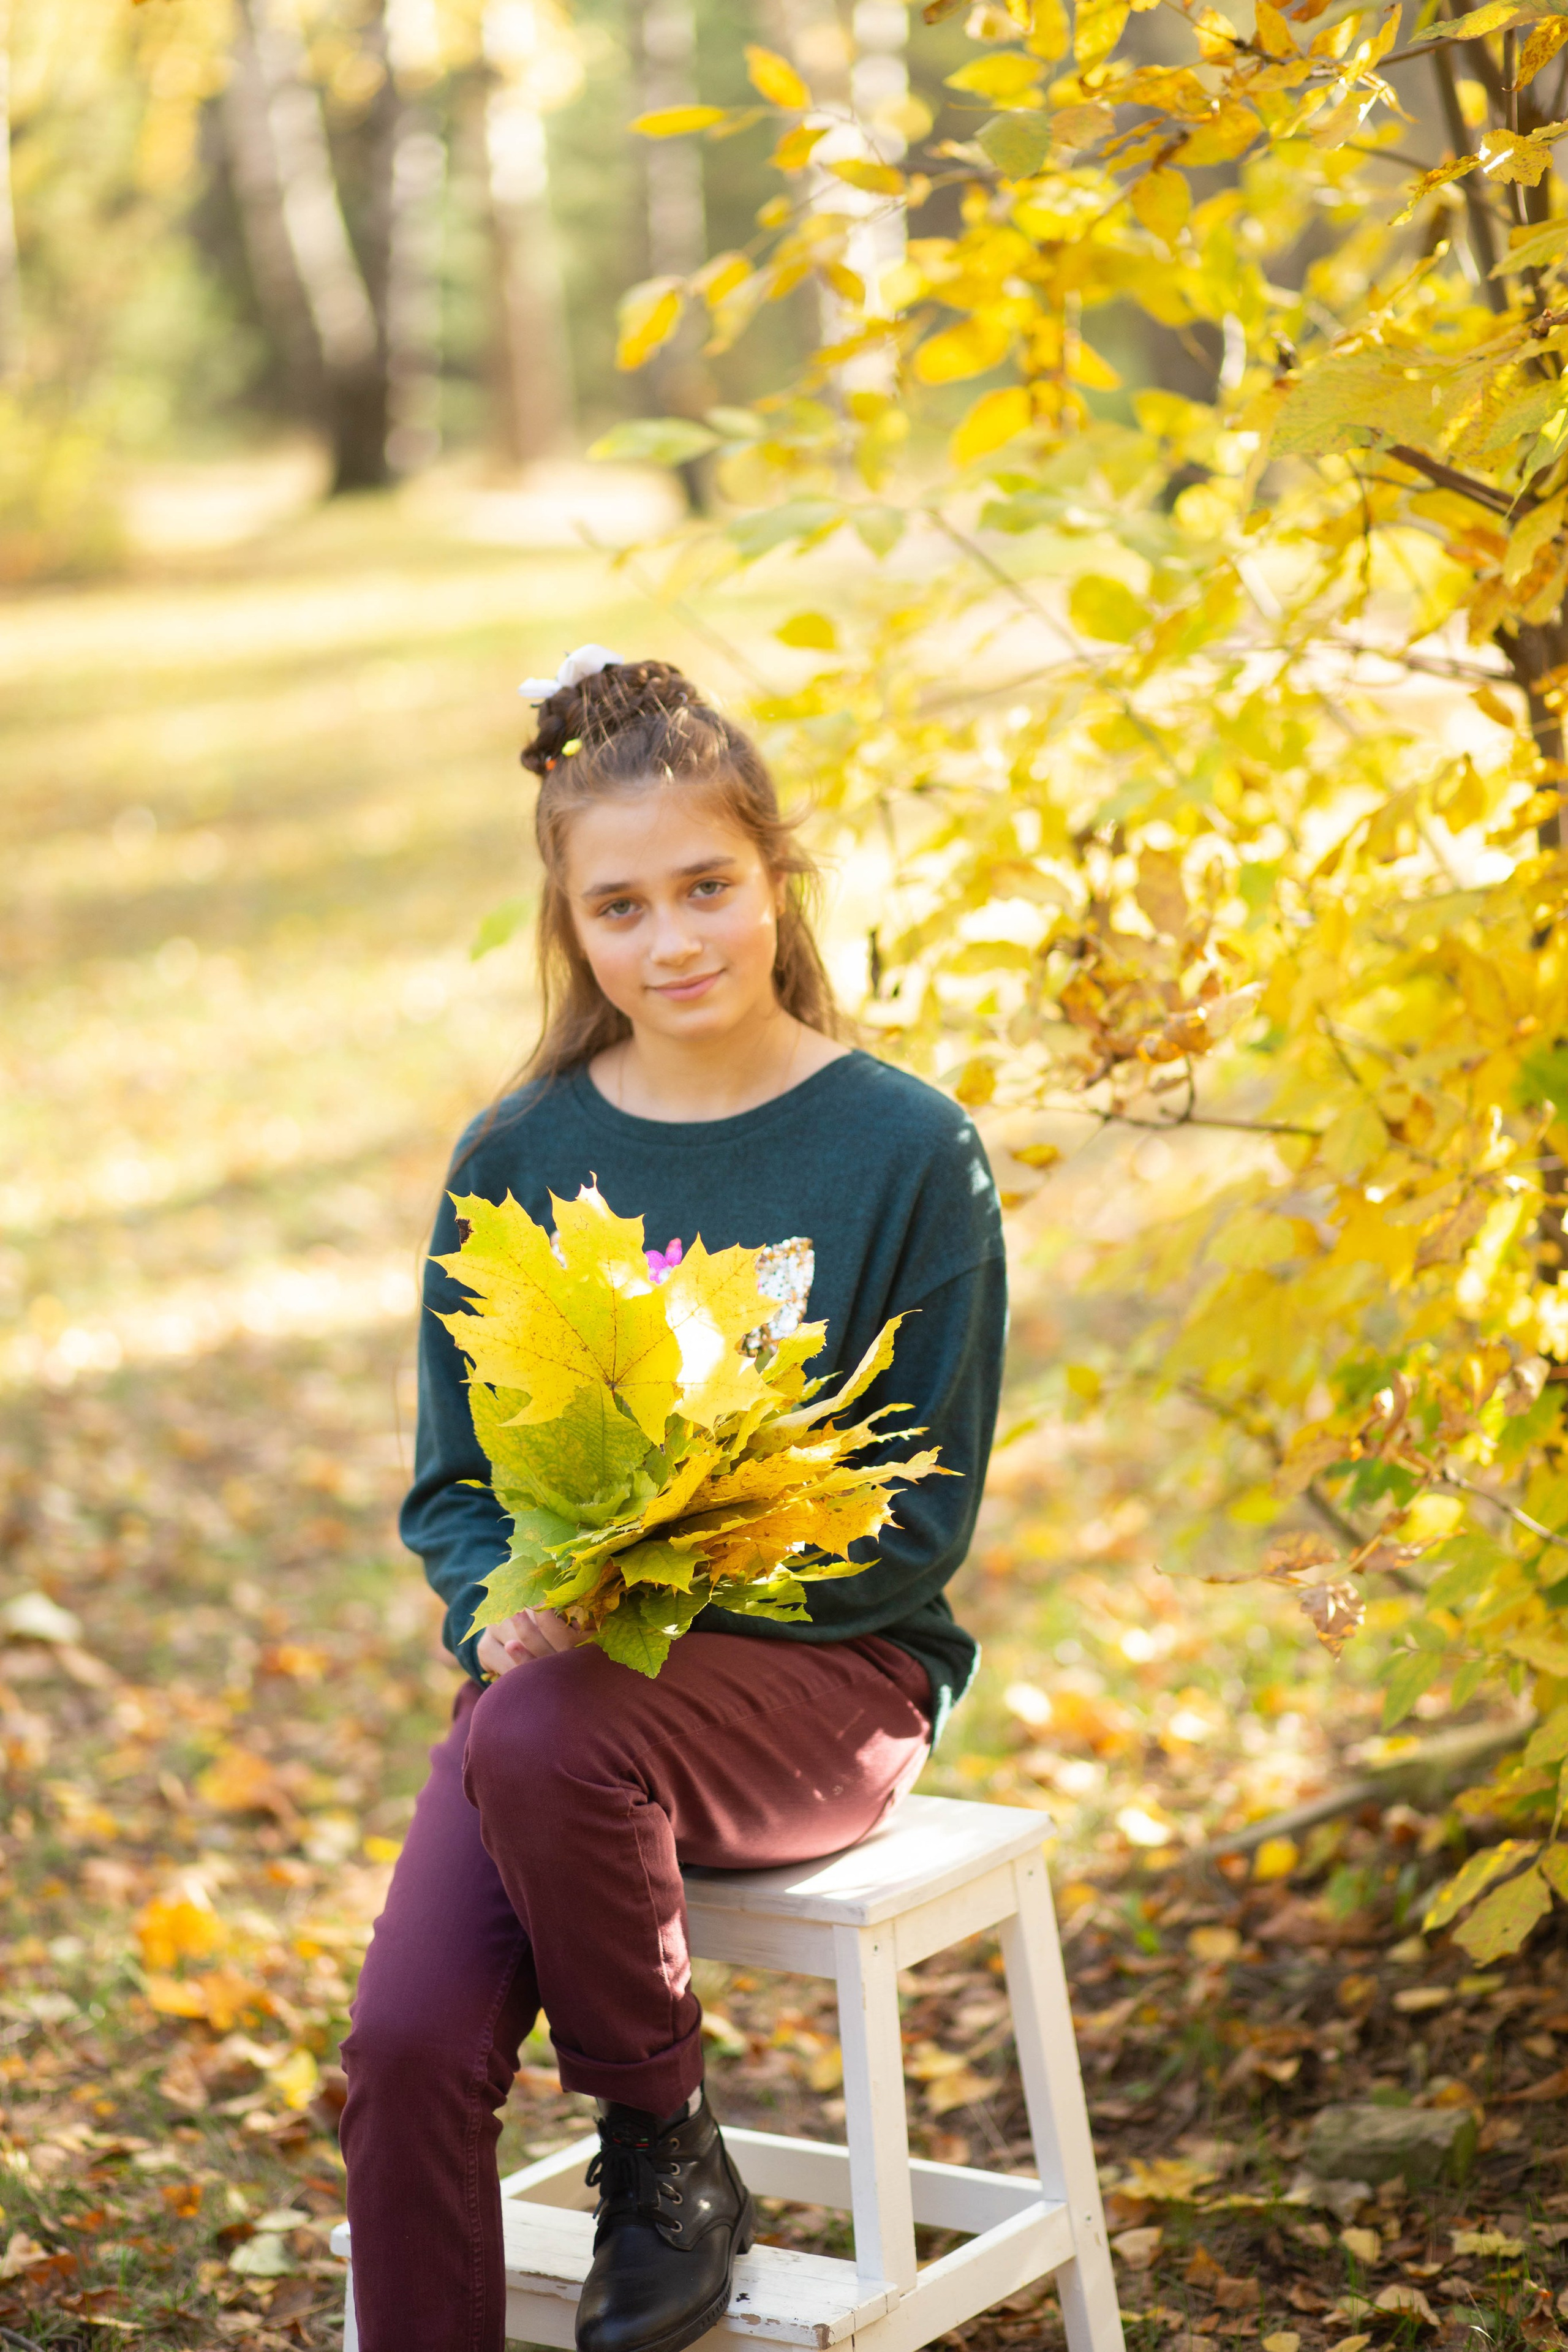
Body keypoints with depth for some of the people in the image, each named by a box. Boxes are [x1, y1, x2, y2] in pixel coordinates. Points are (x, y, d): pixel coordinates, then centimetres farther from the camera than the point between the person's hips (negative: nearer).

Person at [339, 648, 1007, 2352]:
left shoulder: (906, 1152, -4)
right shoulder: (516, 1160, 6)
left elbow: (923, 1522, -5)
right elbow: (452, 1480, 12)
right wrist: (509, 1608, -11)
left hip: (828, 1664, -3)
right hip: (561, 1654, 3)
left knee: (539, 1743, -34)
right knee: (409, 2040, -23)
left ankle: (666, 2155, -9)